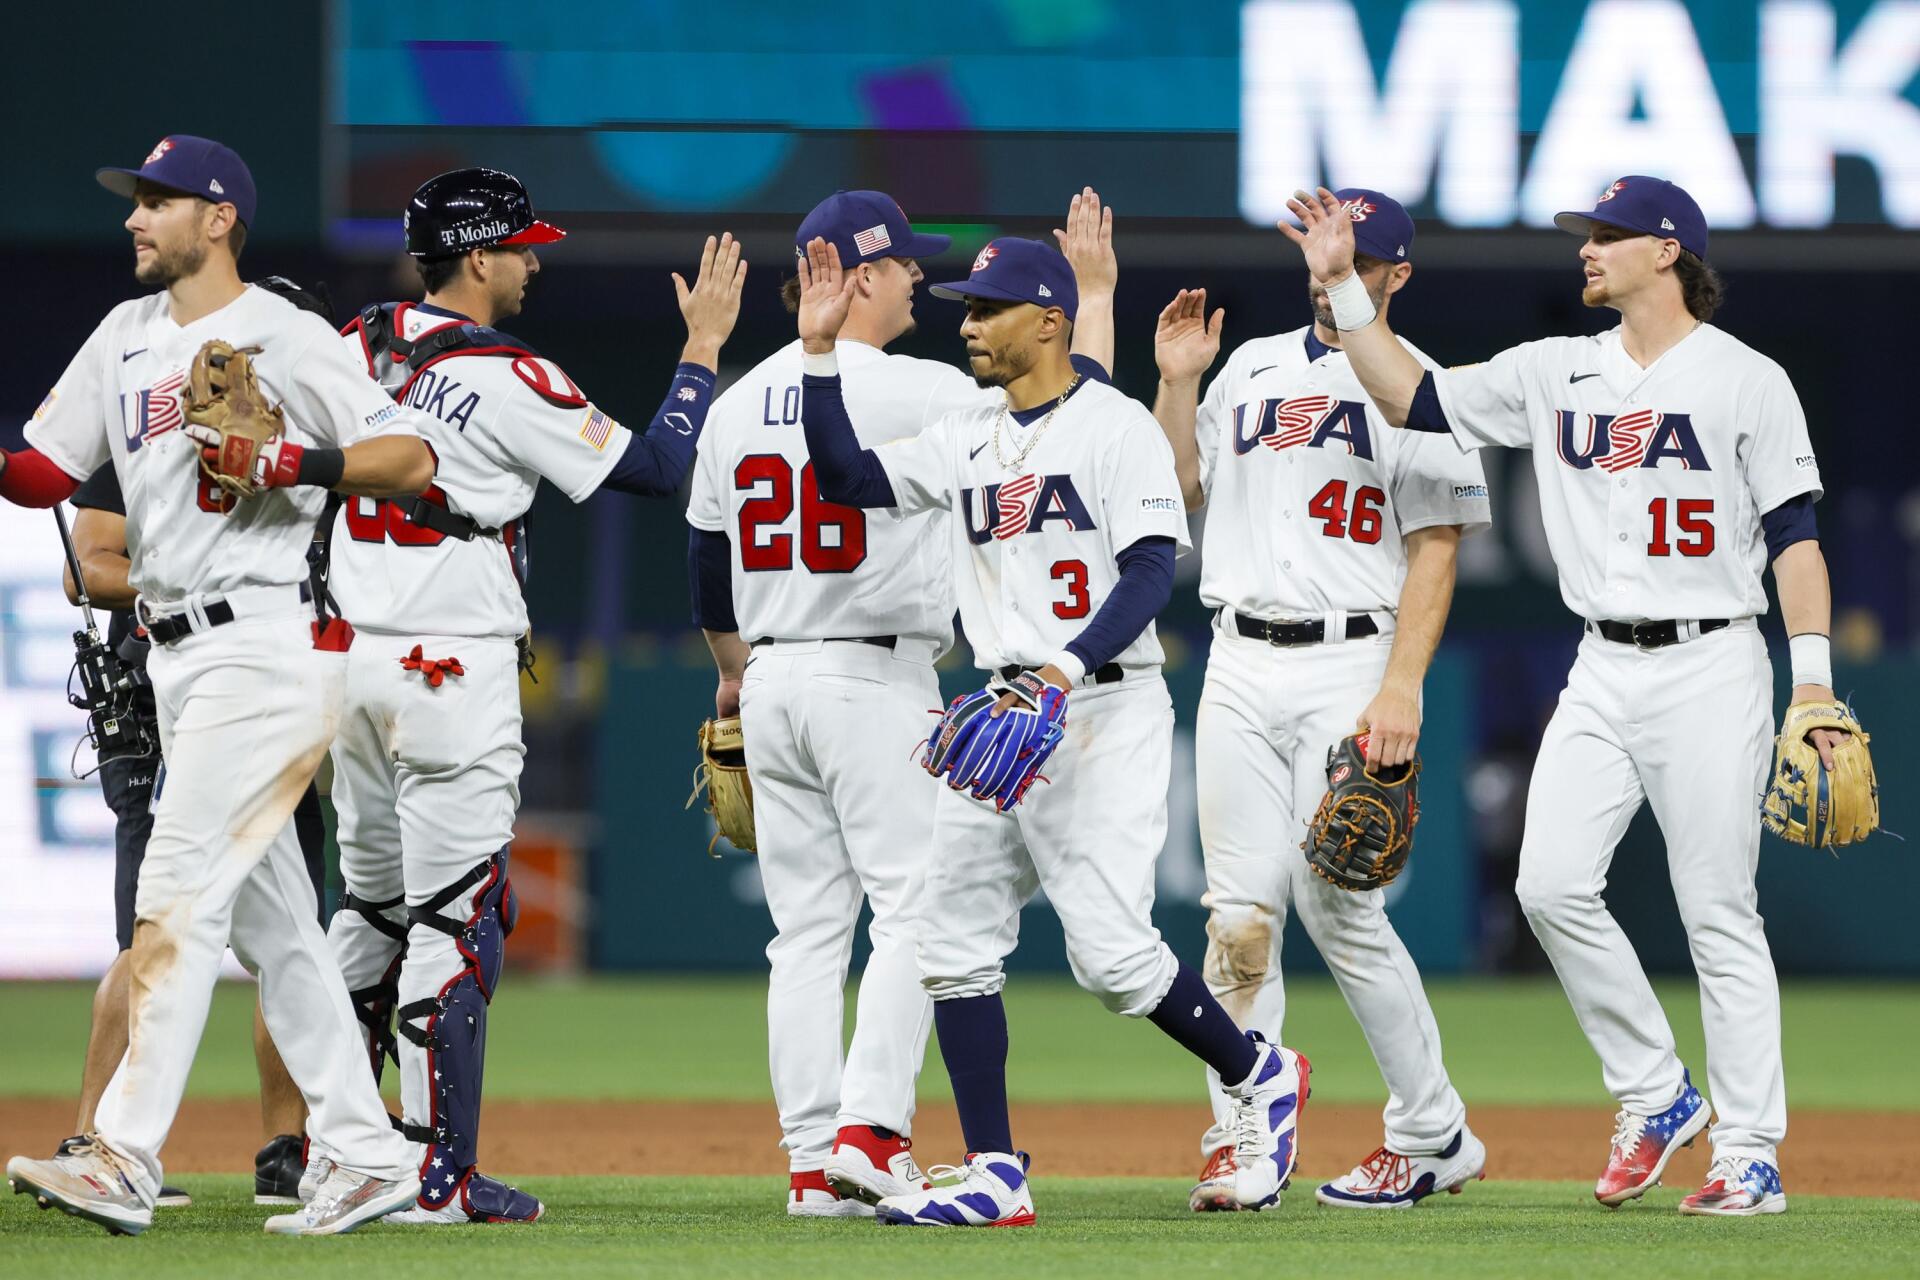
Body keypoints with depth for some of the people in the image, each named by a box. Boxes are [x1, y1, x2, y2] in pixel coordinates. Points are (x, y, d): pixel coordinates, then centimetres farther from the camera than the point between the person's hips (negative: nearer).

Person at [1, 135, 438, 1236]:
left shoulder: (284, 337, -7)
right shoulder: (128, 336, 17)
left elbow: (413, 458, -11)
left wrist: (296, 462, -24)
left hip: (263, 643, -9)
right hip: (178, 653, 9)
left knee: (180, 895, -14)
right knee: (268, 917, 9)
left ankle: (126, 1159, -17)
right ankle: (370, 1157, 14)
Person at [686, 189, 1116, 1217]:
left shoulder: (736, 405, 9)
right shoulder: (913, 391, -11)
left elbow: (706, 564, 17)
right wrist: (1096, 294, 3)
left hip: (772, 681, 6)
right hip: (878, 678, -6)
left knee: (807, 926, 7)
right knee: (915, 906, -4)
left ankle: (813, 1161, 4)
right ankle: (869, 1131, -16)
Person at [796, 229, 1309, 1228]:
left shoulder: (1116, 427, -7)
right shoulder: (965, 442, 15)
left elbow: (1151, 572, -15)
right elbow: (846, 478, 10)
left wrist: (1068, 669, -27)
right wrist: (820, 351, 2)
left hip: (1104, 712, -8)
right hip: (1000, 713, 8)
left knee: (1109, 953, -15)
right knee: (953, 944, 0)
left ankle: (1258, 1074, 9)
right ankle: (996, 1176, 4)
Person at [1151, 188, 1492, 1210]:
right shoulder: (1251, 368, 17)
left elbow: (1435, 550, -5)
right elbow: (1180, 491, 20)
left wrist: (1402, 687, -16)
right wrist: (1176, 383, 6)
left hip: (1351, 666, -5)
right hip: (1239, 666, 5)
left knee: (1337, 905, -10)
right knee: (1240, 911, -1)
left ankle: (1432, 1134, 2)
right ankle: (1238, 1145, 1)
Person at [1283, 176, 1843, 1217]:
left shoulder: (1747, 380, -3)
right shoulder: (1556, 371, 11)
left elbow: (1793, 533, -5)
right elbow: (1411, 398, 11)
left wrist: (1815, 682, -12)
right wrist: (1342, 284, 3)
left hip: (1712, 669, -5)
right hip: (1602, 674, 5)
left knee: (1720, 914, -5)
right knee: (1552, 885, -10)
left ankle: (1750, 1154, 1)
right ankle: (1655, 1099, 6)